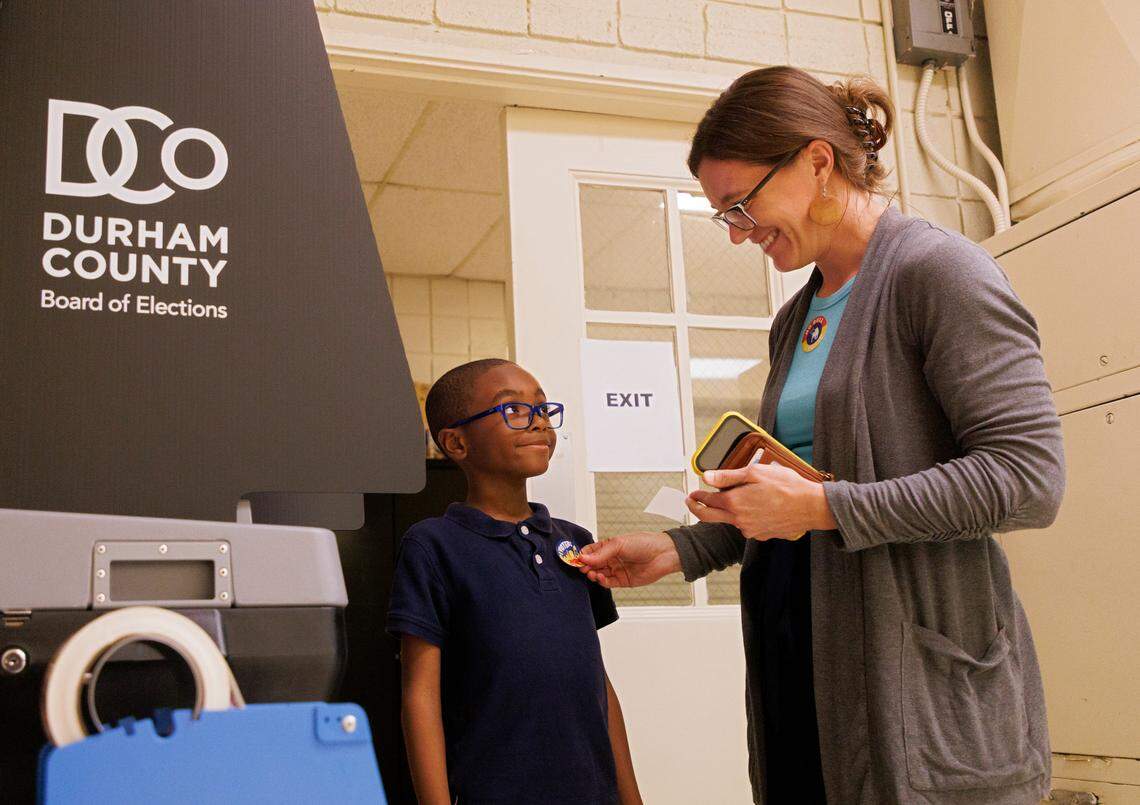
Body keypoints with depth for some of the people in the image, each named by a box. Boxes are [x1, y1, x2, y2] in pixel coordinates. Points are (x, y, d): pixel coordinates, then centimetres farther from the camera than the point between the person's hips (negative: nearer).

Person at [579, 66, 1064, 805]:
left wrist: (822, 507, -20)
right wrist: (679, 550, 10)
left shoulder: (937, 271, -9)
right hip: (801, 663, 7)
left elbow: (1029, 477, -17)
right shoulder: (796, 321, 15)